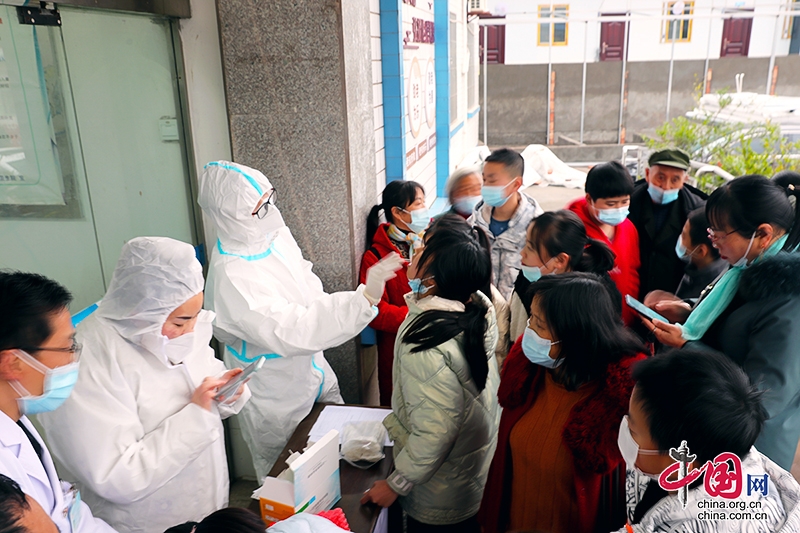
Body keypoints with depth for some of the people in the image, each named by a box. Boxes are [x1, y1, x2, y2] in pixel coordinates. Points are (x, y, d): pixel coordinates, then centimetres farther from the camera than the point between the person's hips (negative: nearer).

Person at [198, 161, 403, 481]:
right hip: (277, 400, -8)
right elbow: (293, 333, -41)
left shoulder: (276, 234, -7)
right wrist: (365, 298, -48)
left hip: (313, 372, 8)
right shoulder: (231, 279, -34)